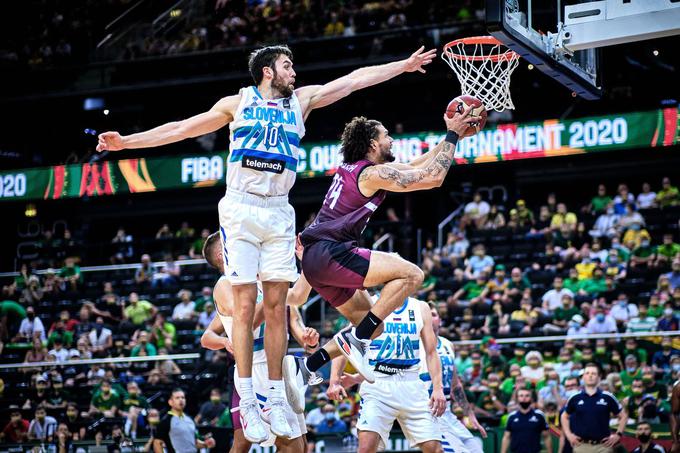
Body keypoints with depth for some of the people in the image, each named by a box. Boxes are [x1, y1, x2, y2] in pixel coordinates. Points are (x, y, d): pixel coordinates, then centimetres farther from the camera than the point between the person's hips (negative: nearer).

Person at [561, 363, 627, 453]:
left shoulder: (608, 398, 1)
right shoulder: (575, 398, 5)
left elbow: (623, 416, 10)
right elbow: (564, 416, 20)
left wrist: (618, 435, 1)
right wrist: (569, 434, 9)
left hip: (603, 446, -1)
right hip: (581, 446, 1)